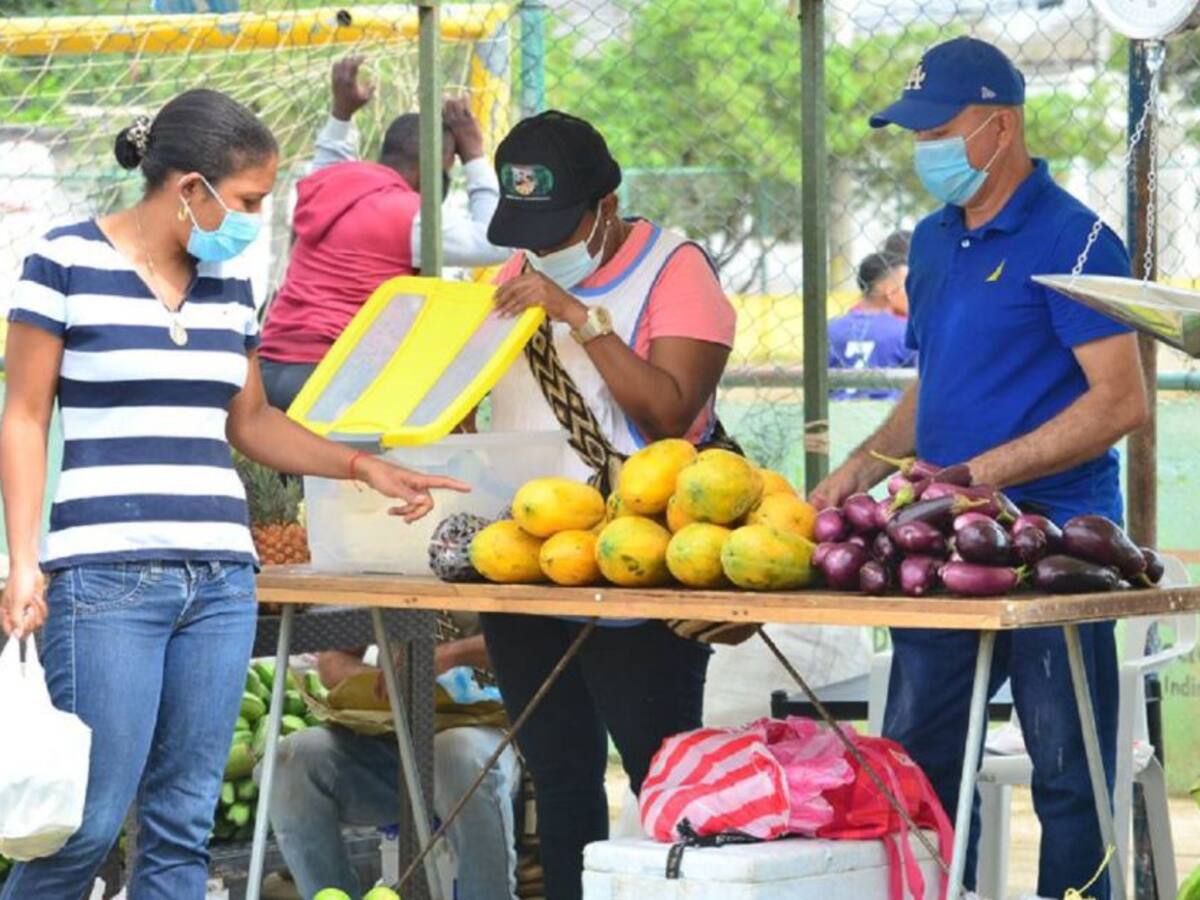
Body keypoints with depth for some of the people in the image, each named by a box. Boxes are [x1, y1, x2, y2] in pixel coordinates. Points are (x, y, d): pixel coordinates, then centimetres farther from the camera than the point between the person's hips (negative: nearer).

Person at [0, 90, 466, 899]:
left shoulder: (229, 285, 13)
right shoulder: (68, 263, -3)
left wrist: (364, 466, 13)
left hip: (220, 579, 6)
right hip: (106, 579, -6)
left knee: (185, 825, 5)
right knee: (91, 821, -9)